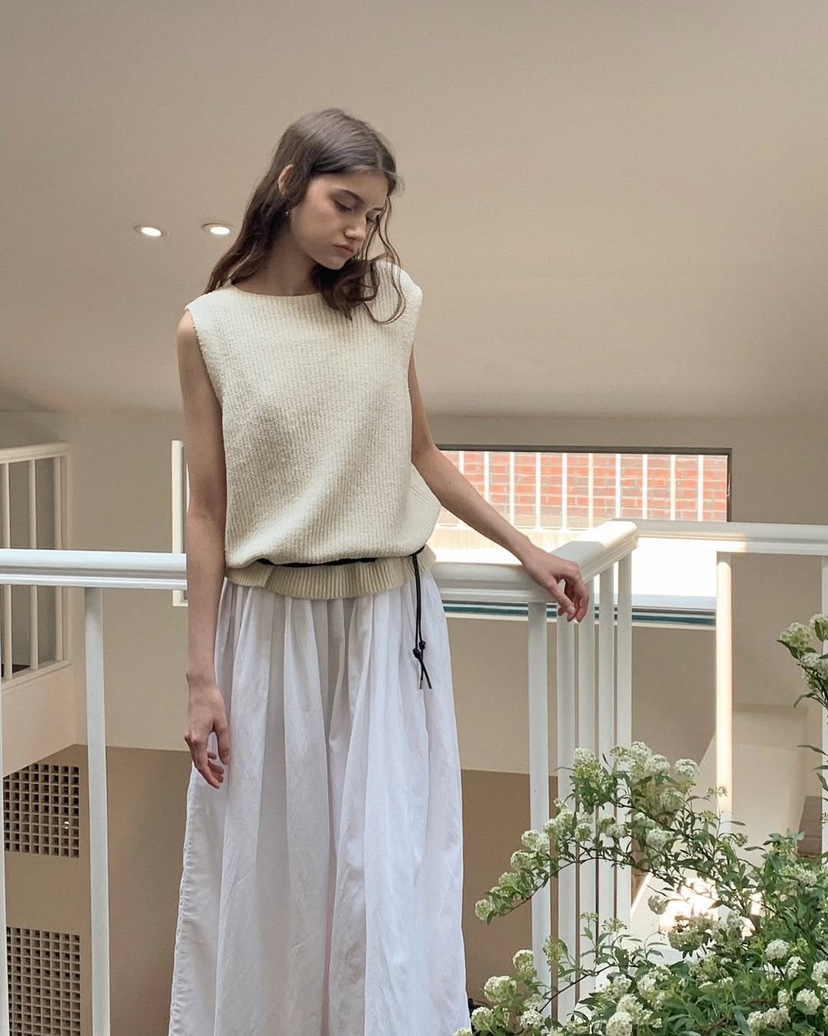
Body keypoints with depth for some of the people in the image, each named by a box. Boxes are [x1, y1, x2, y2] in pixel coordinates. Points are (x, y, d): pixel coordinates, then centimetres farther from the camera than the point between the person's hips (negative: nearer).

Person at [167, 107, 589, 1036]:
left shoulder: (384, 304, 4)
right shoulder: (211, 328, -2)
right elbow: (209, 509, -2)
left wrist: (527, 550, 17)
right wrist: (202, 676, -4)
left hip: (389, 616, 2)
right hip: (272, 622, -1)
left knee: (391, 864, 2)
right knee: (269, 867, 8)